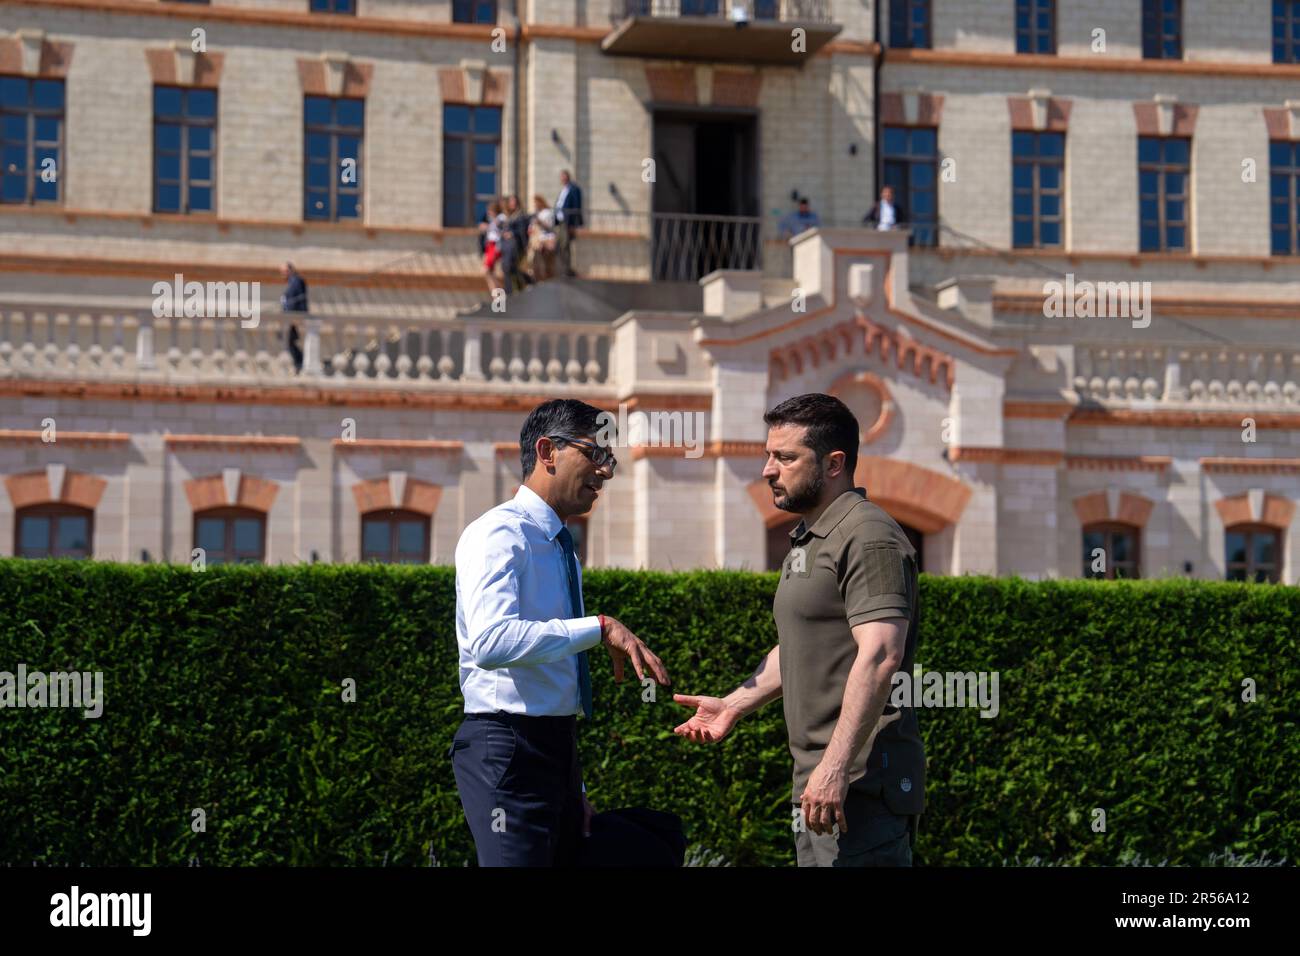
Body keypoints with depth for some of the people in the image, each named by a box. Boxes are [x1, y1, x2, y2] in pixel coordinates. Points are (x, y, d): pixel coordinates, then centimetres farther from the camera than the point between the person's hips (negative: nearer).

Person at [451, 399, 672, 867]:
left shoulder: (560, 548, 17)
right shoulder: (500, 534, -11)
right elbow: (492, 642, -29)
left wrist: (575, 788, 21)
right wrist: (599, 628, -27)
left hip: (558, 751, 9)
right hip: (507, 747, -9)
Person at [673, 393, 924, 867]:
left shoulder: (868, 537, -13)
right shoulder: (807, 542, 20)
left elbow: (880, 656, -23)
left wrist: (835, 768, -27)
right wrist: (735, 704, 17)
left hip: (862, 781, -10)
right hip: (816, 778, 10)